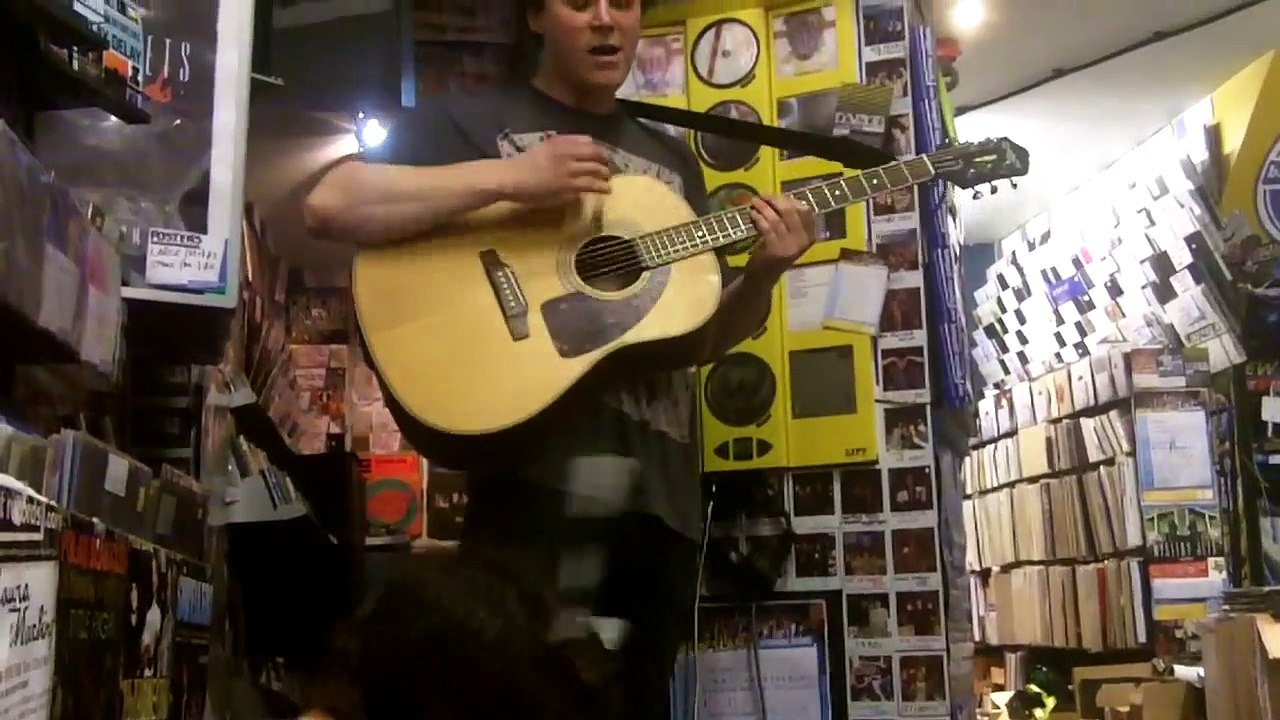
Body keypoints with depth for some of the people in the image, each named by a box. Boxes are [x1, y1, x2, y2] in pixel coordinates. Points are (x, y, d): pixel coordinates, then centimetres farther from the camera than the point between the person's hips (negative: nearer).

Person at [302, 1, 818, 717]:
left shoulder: (672, 160, 20)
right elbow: (329, 206, -11)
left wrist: (762, 273, -1)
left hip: (659, 491, 6)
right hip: (534, 470, -5)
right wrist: (510, 179, -17)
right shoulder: (473, 120, 4)